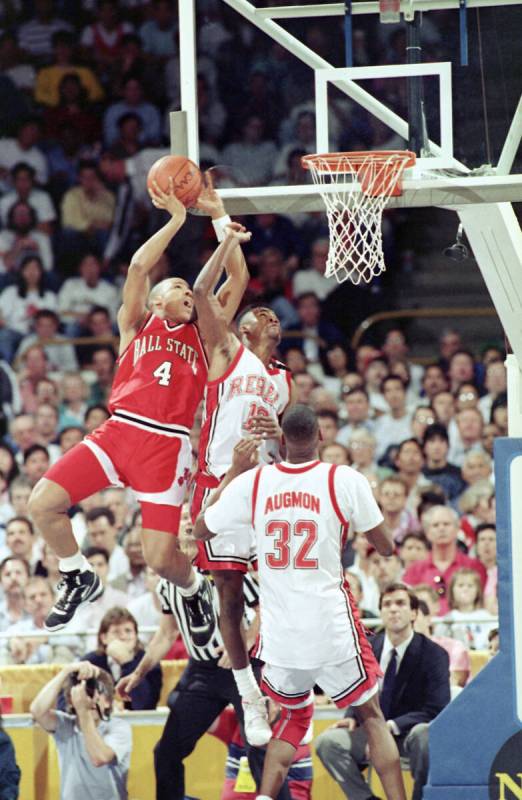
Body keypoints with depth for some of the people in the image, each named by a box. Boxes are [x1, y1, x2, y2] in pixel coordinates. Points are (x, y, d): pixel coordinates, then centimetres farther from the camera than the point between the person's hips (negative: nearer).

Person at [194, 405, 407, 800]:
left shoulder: (252, 481, 0)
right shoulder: (346, 480, -7)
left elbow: (201, 528, 14)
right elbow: (386, 546, 3)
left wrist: (234, 470, 20)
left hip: (279, 630, 3)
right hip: (332, 625, -3)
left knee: (292, 719, 22)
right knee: (372, 716, 12)